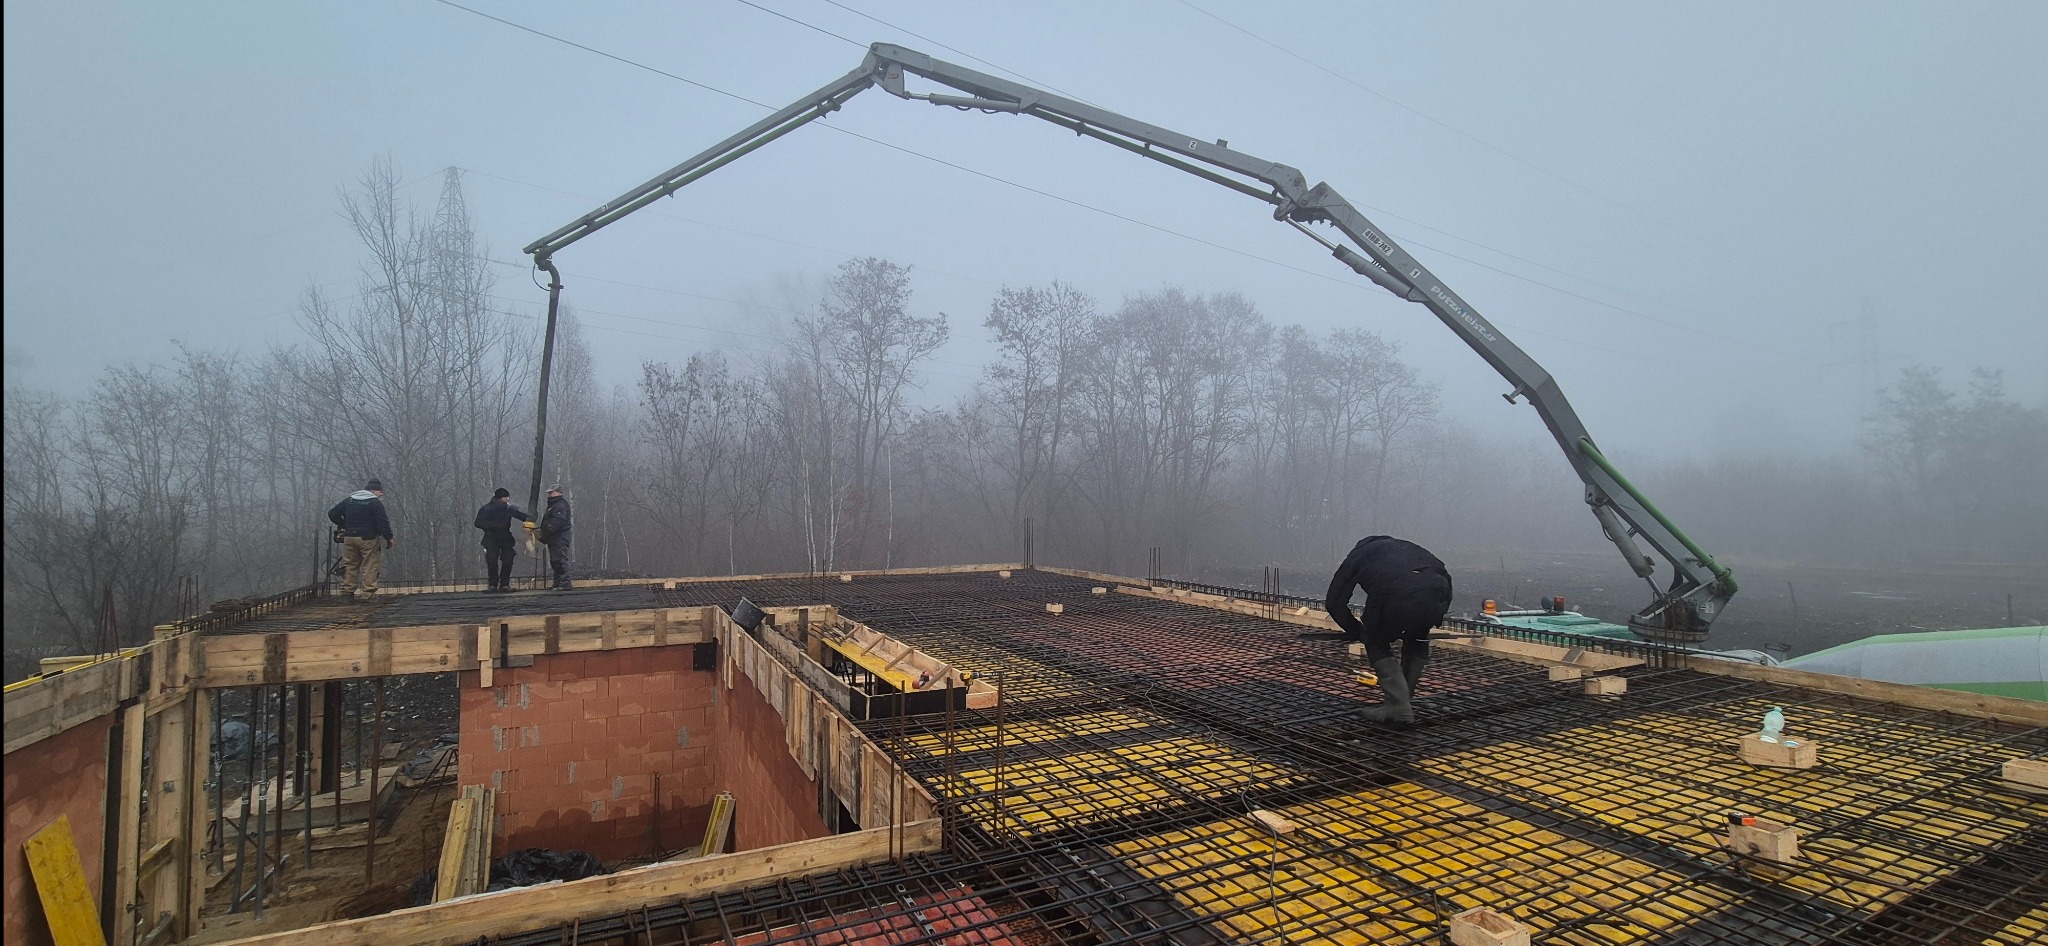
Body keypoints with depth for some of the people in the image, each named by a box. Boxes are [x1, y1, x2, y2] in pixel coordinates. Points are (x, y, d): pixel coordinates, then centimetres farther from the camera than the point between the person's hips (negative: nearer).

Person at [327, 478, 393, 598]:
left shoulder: (349, 501, 13)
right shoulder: (375, 503, -6)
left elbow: (332, 514, 15)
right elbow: (383, 522, -12)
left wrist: (343, 525, 26)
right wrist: (389, 538, -4)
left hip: (349, 538, 6)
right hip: (368, 539, -6)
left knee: (350, 565, 13)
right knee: (370, 566, -3)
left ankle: (347, 591, 14)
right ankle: (369, 592, -6)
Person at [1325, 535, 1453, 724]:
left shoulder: (1358, 554, 32)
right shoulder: (1405, 545, 42)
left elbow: (1334, 602, 28)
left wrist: (1356, 631, 42)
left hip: (1398, 596, -4)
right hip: (1439, 593, 4)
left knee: (1376, 643, 23)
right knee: (1418, 638, 34)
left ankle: (1398, 705, 13)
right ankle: (1405, 699, 36)